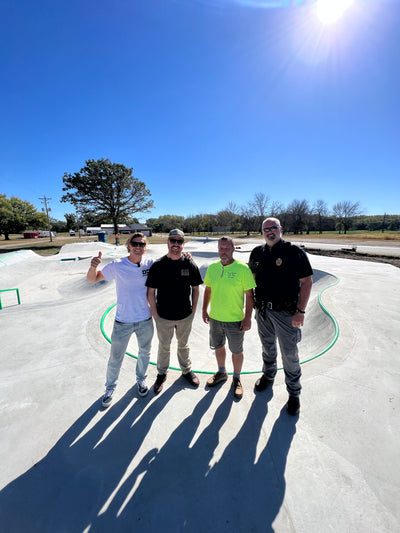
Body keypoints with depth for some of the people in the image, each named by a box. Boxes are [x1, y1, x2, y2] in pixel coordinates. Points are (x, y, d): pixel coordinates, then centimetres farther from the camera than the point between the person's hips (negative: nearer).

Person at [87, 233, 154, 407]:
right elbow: (92, 279, -3)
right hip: (123, 322, -2)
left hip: (145, 321, 2)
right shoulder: (117, 266, -12)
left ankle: (141, 379, 51)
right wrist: (93, 266, -25)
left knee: (144, 353, 22)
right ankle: (110, 387, 43)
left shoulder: (150, 263, -7)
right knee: (115, 358, 14)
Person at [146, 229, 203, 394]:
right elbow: (151, 292, -6)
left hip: (186, 316, 1)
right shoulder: (158, 265, -10)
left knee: (183, 345, 22)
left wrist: (193, 311, 2)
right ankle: (161, 374, 42)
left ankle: (186, 370, 45)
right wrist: (155, 314, -6)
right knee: (164, 347, 18)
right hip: (164, 317, -1)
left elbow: (195, 289, 3)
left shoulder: (190, 264, -6)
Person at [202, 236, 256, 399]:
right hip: (215, 317, 4)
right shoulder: (212, 267, -1)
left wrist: (248, 318, -12)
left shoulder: (242, 268, -14)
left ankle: (236, 379, 38)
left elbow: (249, 295, -11)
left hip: (235, 319, -4)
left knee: (237, 351, 13)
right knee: (218, 346, 22)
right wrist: (205, 310, 10)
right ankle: (221, 373, 47)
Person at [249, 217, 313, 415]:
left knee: (290, 354, 6)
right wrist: (250, 305, 10)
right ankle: (268, 375, 46)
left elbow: (307, 282, -11)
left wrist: (300, 311, -16)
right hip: (263, 310, 5)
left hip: (286, 312, -4)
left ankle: (294, 393, 27)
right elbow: (252, 279, 13)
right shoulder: (257, 253, 3)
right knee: (267, 347, 22)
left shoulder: (294, 252, -11)